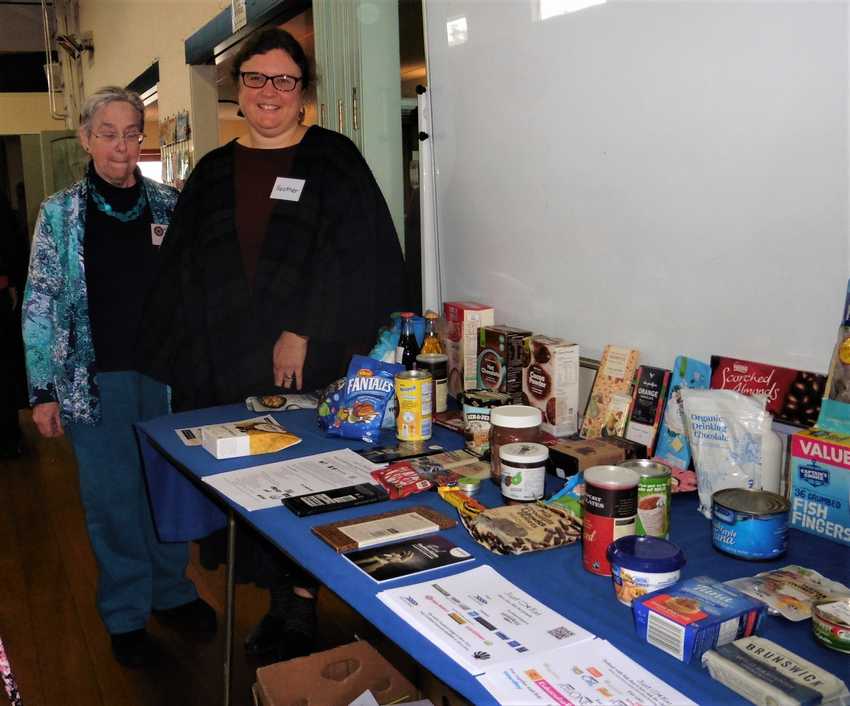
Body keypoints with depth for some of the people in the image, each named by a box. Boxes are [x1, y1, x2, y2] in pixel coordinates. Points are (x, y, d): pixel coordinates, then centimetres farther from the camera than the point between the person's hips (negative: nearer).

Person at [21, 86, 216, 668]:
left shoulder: (169, 204, 4)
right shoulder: (60, 213, -1)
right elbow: (40, 305, -2)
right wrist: (43, 391, -5)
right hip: (95, 379, -2)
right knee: (114, 496, 7)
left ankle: (171, 591, 32)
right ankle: (126, 612, 26)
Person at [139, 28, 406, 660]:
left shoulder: (333, 160, 0)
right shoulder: (214, 173, 13)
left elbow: (358, 257, -9)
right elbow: (183, 270, 12)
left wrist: (302, 335, -14)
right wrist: (188, 358, 3)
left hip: (311, 365, -4)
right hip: (227, 366, 4)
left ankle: (301, 609, 18)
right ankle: (282, 603, 23)